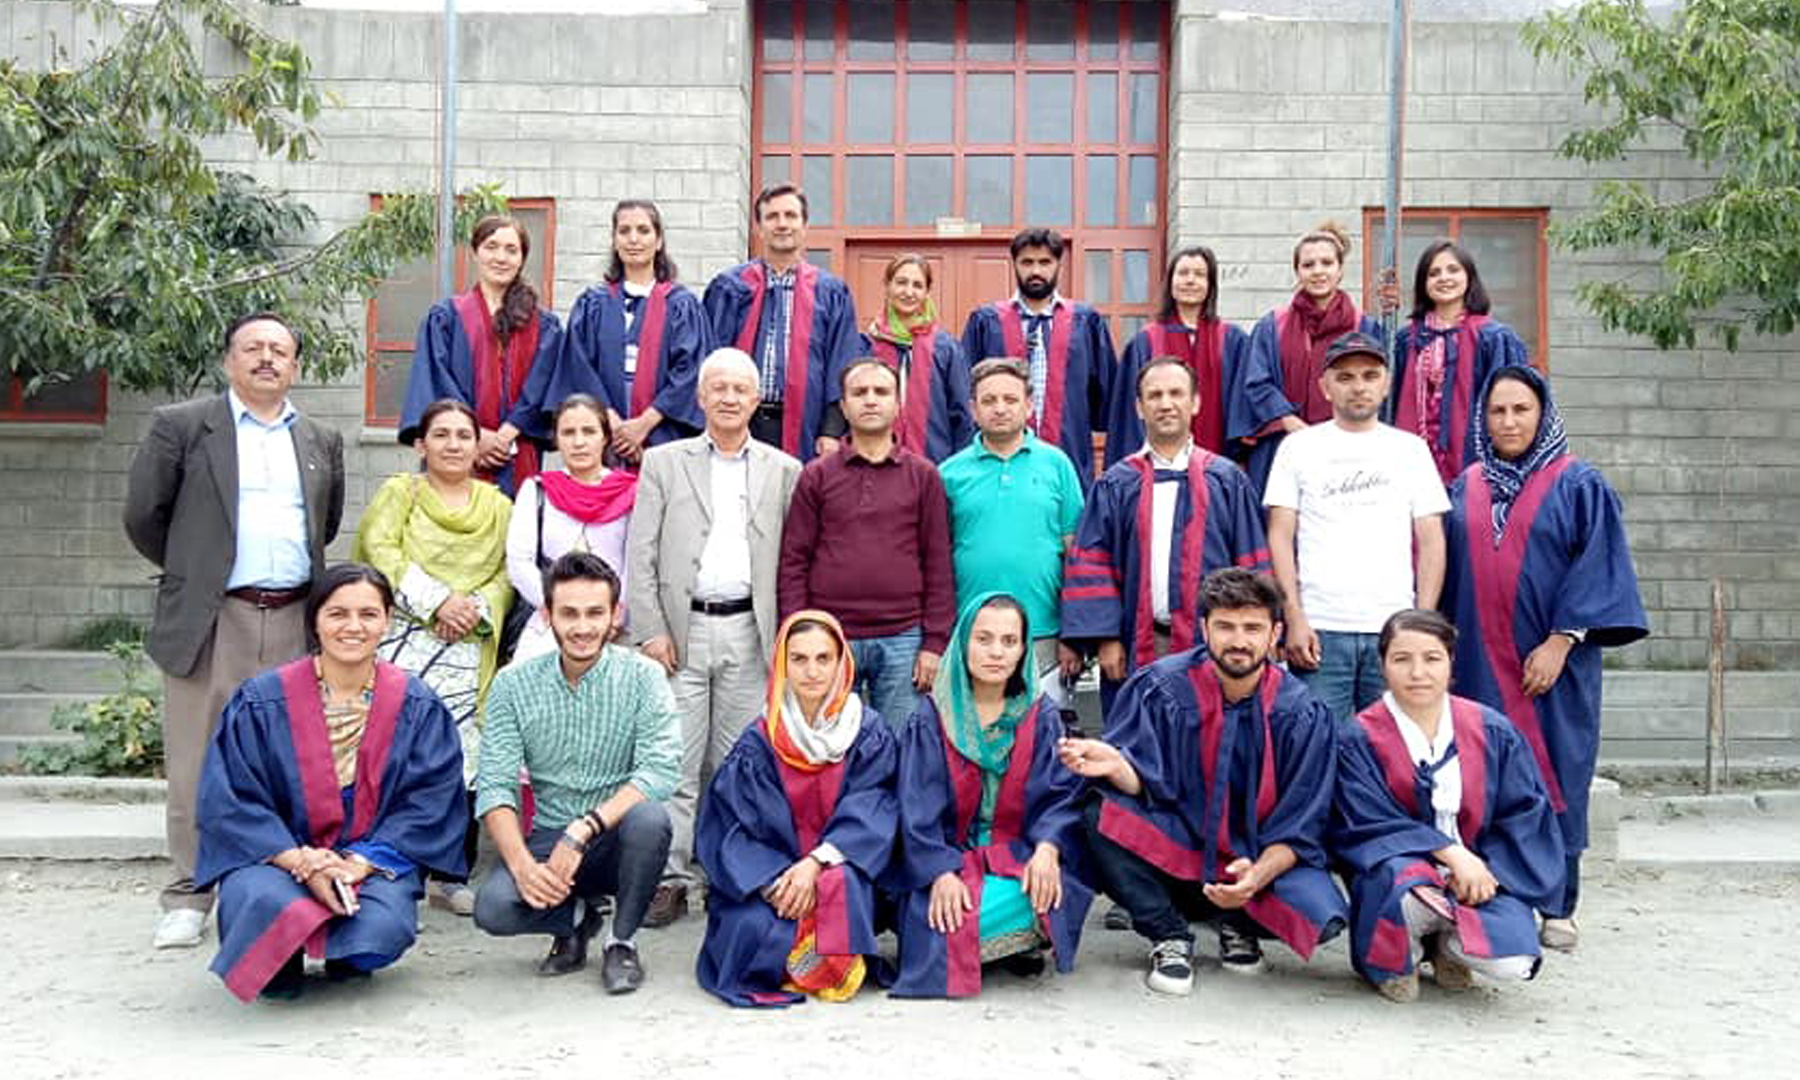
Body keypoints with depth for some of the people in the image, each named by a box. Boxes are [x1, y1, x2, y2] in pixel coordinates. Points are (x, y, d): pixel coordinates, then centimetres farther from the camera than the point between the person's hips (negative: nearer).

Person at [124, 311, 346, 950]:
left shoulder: (321, 441, 15)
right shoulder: (180, 426, 4)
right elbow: (143, 515, 7)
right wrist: (189, 573, 14)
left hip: (295, 622, 3)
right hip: (209, 621, -3)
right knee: (198, 765, 1)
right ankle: (188, 898, 12)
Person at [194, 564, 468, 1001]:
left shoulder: (417, 707, -1)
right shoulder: (261, 702, -4)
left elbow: (428, 805, -5)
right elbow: (231, 803, -6)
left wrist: (358, 864, -19)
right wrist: (301, 863, -20)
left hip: (375, 860, 1)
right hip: (275, 855, -1)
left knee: (383, 926, -30)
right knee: (264, 901, -34)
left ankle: (344, 958, 10)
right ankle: (277, 964, 4)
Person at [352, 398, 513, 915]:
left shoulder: (498, 507, 19)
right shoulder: (399, 492, 13)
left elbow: (508, 572, 10)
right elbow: (380, 551, -2)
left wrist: (477, 607, -10)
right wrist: (438, 600, -12)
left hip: (467, 653, 2)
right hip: (401, 641, -1)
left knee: (463, 763, -3)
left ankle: (451, 876, 7)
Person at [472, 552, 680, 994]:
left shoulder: (642, 676, -6)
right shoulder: (514, 685, 0)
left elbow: (661, 771, -19)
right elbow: (495, 788, -6)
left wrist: (583, 830, -30)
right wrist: (522, 863, -23)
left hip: (619, 840, -1)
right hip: (547, 840, 2)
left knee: (649, 817, -34)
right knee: (493, 907, -26)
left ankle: (622, 941, -6)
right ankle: (576, 916, 8)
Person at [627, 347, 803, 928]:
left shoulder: (785, 471, 11)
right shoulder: (663, 463, 9)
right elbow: (641, 555, 4)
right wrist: (651, 631, -5)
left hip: (749, 632, 1)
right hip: (681, 627, -1)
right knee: (675, 764, -2)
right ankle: (670, 878, 5)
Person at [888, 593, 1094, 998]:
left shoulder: (1041, 717, 8)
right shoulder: (932, 719, 2)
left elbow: (1061, 794, 0)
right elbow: (918, 808, -4)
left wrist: (1047, 849, -20)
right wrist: (941, 872, -20)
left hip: (1019, 855, 2)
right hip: (949, 856, -1)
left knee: (1045, 892, -31)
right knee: (952, 918, -32)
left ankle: (1023, 941, 4)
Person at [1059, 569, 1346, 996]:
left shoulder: (1304, 715, -9)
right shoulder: (1160, 687, -10)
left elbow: (1300, 829, -8)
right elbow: (1147, 784, -13)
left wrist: (1257, 876, -27)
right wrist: (1117, 767, -37)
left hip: (1262, 858, 1)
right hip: (1170, 853, 0)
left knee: (1322, 915, -28)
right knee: (1104, 816, -30)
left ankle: (1238, 924, 9)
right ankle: (1170, 936, -4)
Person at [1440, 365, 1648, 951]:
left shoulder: (1579, 485, 1)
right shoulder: (1466, 487, 12)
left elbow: (1598, 568, -6)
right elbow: (1446, 569, 15)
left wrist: (1560, 641, -15)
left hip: (1549, 661, -3)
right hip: (1477, 661, 3)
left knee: (1552, 775, 1)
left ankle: (1557, 906, 11)